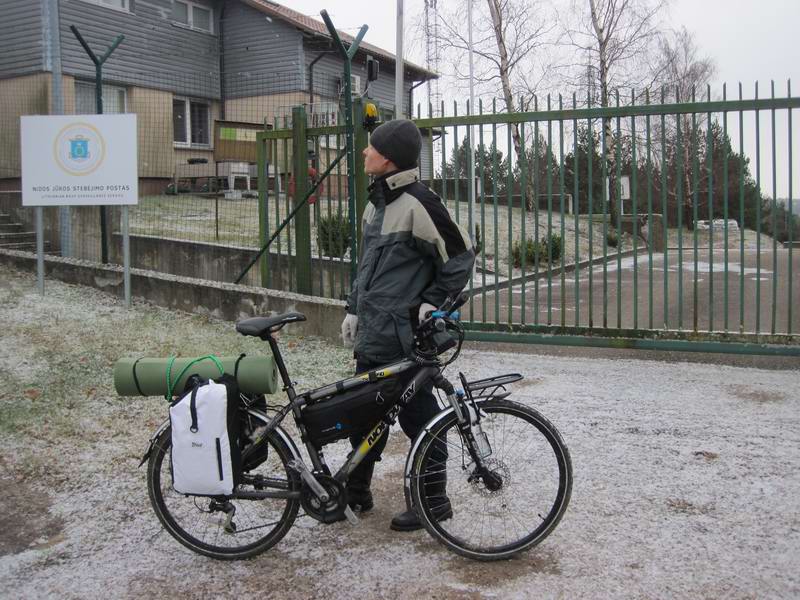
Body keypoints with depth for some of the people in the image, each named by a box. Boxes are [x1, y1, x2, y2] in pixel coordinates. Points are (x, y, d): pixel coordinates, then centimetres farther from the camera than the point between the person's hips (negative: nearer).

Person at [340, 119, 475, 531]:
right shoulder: (377, 201, 13)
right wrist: (354, 309, 20)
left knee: (417, 416, 2)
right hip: (373, 335, 9)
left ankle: (434, 500, 17)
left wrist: (432, 301, -12)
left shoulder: (417, 203, -15)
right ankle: (356, 492, 30)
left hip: (405, 337, -9)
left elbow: (460, 257, -12)